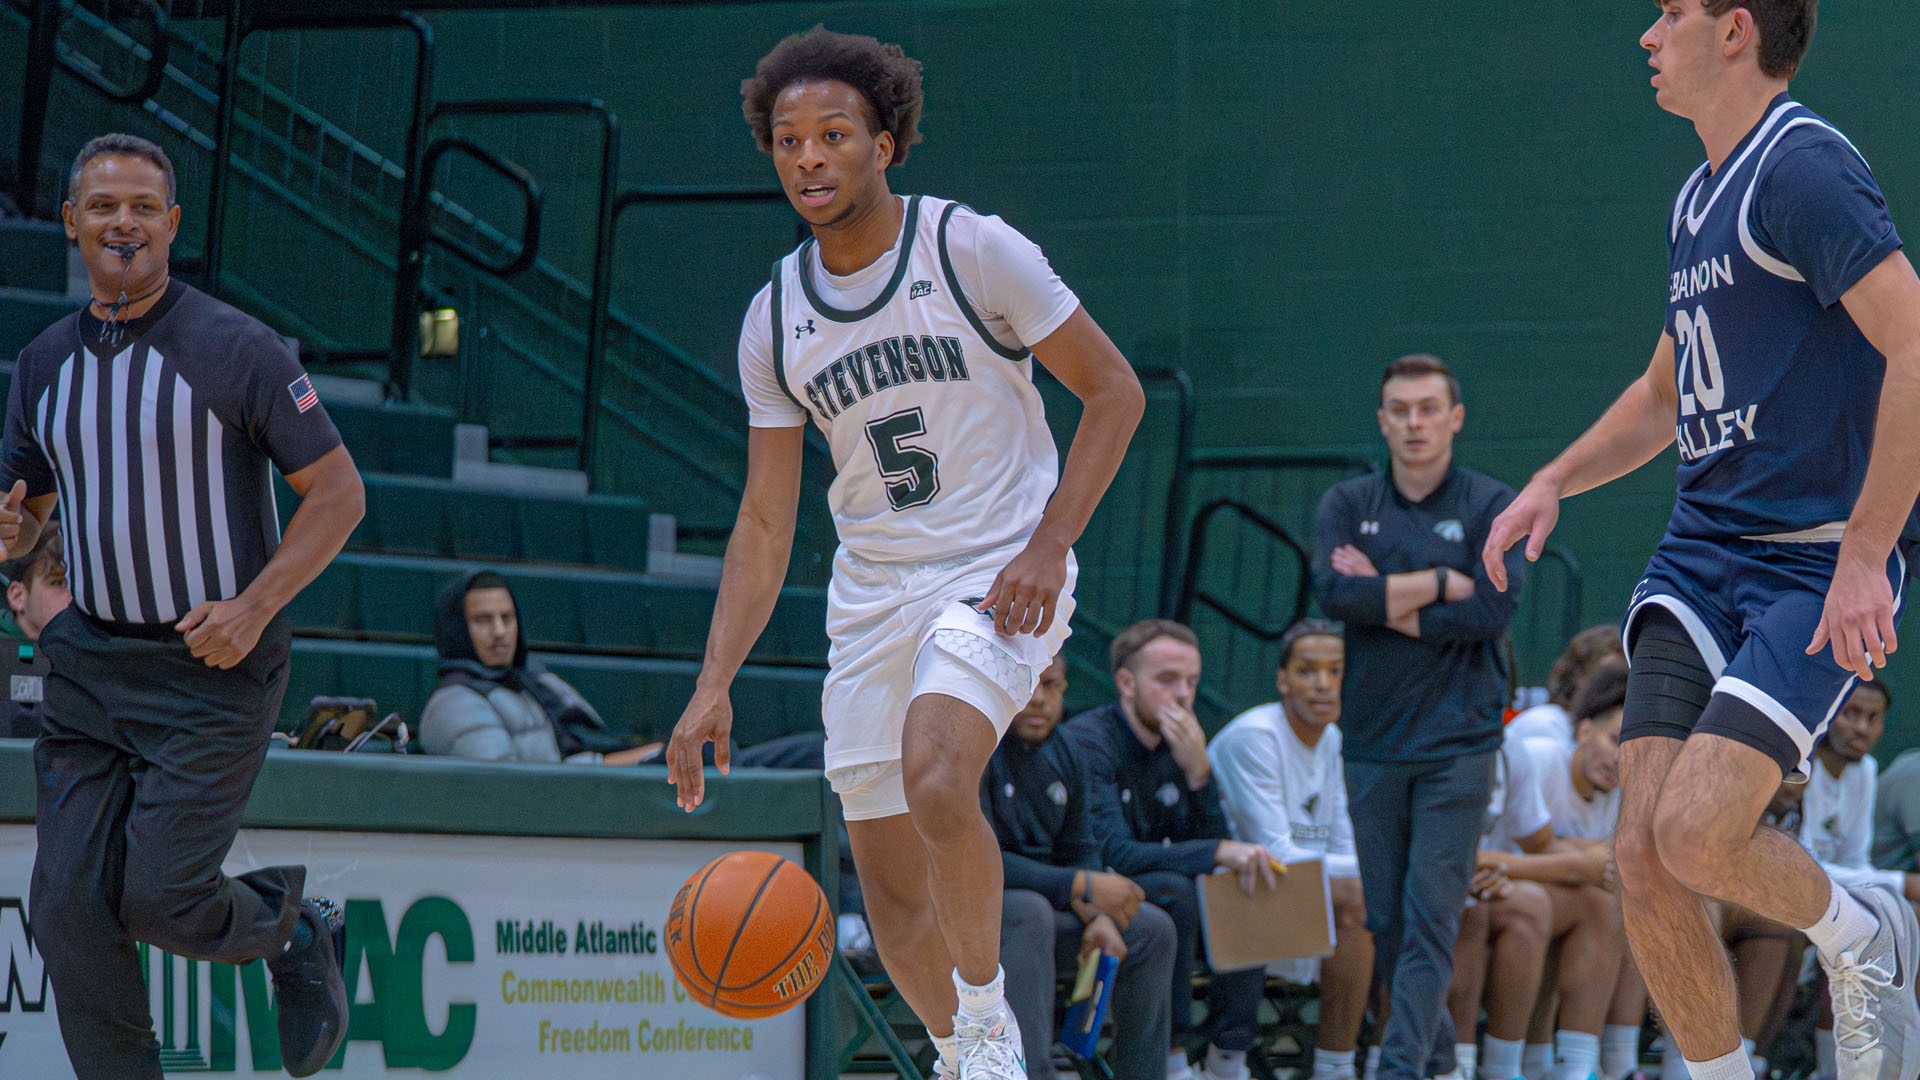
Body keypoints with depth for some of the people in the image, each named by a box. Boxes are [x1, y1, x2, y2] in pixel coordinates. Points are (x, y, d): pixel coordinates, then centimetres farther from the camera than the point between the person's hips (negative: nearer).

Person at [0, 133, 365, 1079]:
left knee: (161, 900, -11)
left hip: (212, 672, -5)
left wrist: (254, 607, -16)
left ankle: (294, 933, 21)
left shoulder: (237, 350, -7)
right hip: (89, 668, 5)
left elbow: (338, 492, -6)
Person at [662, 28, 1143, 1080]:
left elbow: (1113, 390, -5)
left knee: (936, 777, -30)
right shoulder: (773, 320, 4)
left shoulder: (973, 250, -10)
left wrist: (1047, 546, -16)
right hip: (871, 592, 5)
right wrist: (713, 682, -4)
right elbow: (765, 522, 6)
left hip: (1001, 582, -5)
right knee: (889, 886, 5)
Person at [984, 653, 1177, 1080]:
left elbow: (1079, 850, 14)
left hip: (1030, 916, 8)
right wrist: (1083, 887, -24)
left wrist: (1098, 917, -8)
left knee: (1151, 929, 2)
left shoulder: (1063, 753, 8)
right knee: (1027, 911, -37)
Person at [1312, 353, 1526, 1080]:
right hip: (1373, 745, 3)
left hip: (1457, 744, -3)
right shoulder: (1347, 505, 9)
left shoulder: (1492, 507, 3)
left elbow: (1489, 612, -11)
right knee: (1386, 921, 5)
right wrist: (1441, 583, -10)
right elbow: (1334, 591, -10)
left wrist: (1385, 601, -7)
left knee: (1431, 918, -11)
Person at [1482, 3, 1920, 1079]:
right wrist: (1554, 484, 15)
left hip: (1822, 567, -8)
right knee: (1646, 862, -6)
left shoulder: (1805, 167, -12)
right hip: (1700, 556, 8)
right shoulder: (1700, 197, 17)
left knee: (1696, 833, -22)